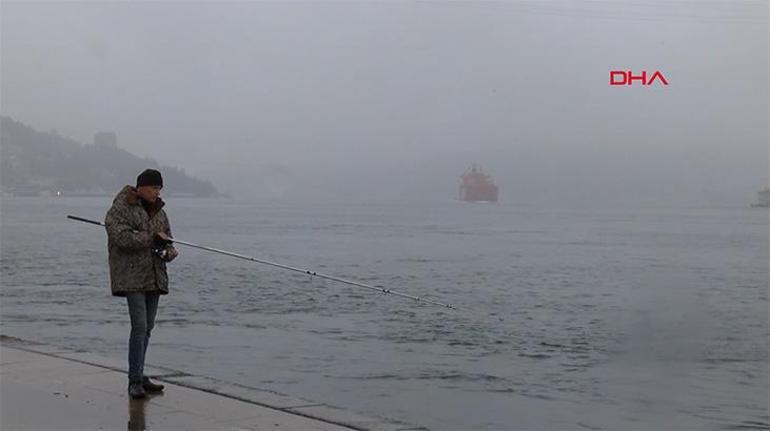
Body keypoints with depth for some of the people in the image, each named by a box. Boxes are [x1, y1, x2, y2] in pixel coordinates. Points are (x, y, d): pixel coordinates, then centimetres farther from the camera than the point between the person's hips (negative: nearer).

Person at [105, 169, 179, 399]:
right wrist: (152, 238, -19)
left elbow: (166, 239, 20)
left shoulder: (159, 212, 16)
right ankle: (135, 380, -10)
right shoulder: (120, 210, -7)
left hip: (155, 277, 7)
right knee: (140, 327, -14)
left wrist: (169, 251, -3)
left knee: (147, 327, 10)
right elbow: (122, 237, -20)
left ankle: (138, 376, 20)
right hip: (132, 277, -7)